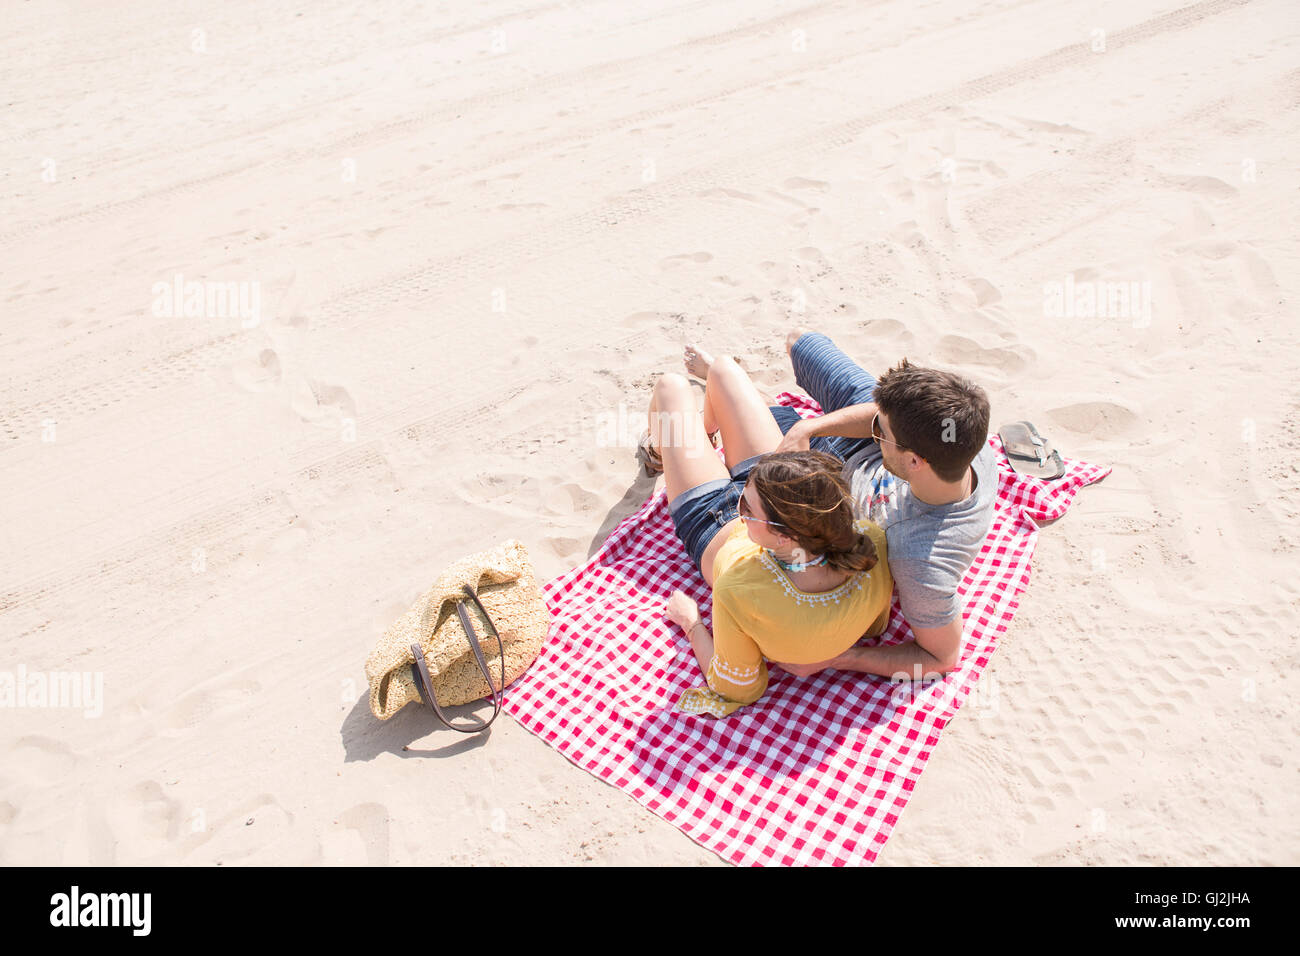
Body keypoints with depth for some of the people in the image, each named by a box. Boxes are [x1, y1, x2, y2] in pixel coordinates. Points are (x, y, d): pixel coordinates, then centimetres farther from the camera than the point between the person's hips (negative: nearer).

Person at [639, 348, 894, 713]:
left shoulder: (739, 590, -51)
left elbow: (735, 690, -29)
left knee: (671, 386, 18)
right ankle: (707, 428, 60)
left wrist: (690, 622, -13)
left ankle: (657, 450, 58)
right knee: (723, 367, 20)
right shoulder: (872, 542, -39)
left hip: (713, 526, -3)